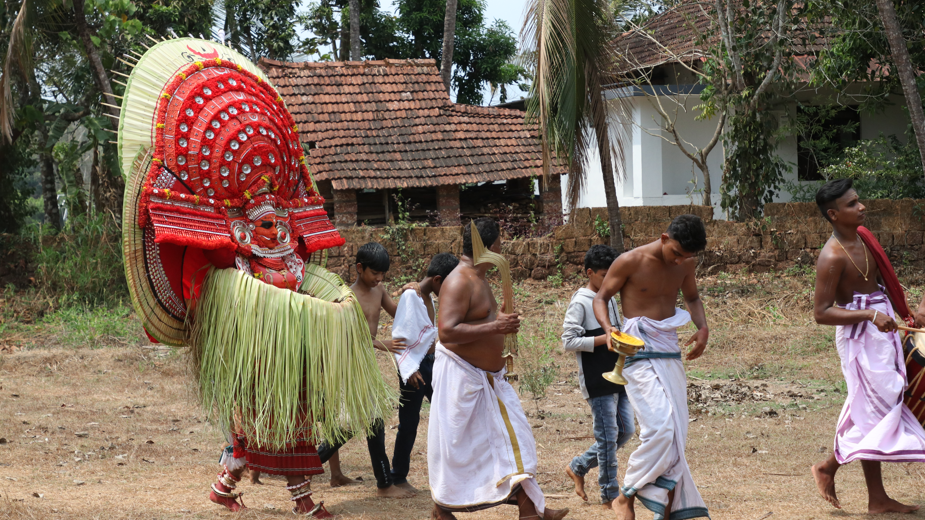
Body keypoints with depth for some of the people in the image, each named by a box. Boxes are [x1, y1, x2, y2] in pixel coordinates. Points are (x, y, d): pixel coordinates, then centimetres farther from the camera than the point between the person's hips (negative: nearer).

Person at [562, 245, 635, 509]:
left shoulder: (610, 300, 15)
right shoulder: (580, 303, -10)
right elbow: (569, 342, -15)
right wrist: (603, 339, -20)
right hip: (597, 381, -8)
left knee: (626, 430, 8)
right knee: (608, 436, -4)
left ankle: (579, 467, 22)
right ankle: (610, 495, 5)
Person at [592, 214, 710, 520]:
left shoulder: (686, 263, 6)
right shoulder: (631, 261, -10)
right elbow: (601, 297, 0)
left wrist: (702, 327, 4)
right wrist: (608, 328, -19)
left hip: (671, 355, 6)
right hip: (639, 355, -6)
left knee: (675, 437, 4)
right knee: (660, 427, -21)